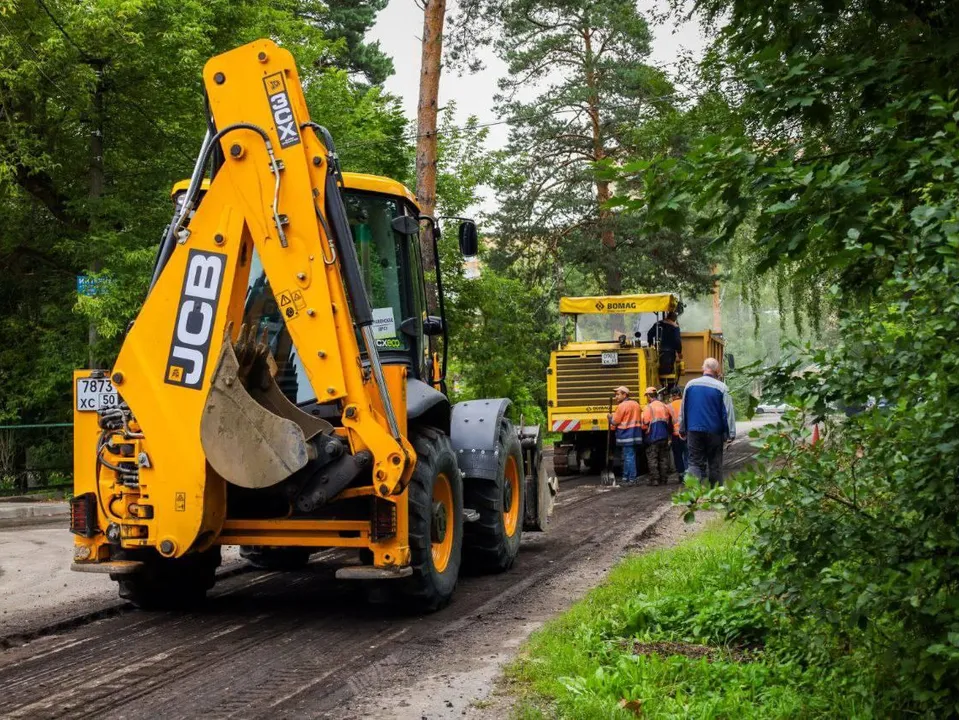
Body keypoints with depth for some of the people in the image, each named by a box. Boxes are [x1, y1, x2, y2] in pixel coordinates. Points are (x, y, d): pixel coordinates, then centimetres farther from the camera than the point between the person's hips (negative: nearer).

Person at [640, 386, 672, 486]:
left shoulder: (648, 408, -11)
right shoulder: (664, 407, 8)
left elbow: (644, 424, -14)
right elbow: (669, 422, 12)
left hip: (652, 437, -6)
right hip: (664, 437, 6)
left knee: (652, 459, -1)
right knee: (663, 458, 10)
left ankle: (655, 480, -5)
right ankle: (663, 479, 11)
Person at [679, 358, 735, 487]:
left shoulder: (690, 385, 3)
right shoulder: (721, 388, -7)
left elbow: (683, 409, 11)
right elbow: (728, 412, -7)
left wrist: (682, 430, 19)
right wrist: (731, 434, -2)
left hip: (694, 432, 2)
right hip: (714, 432, -2)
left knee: (695, 463, 2)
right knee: (715, 464, 10)